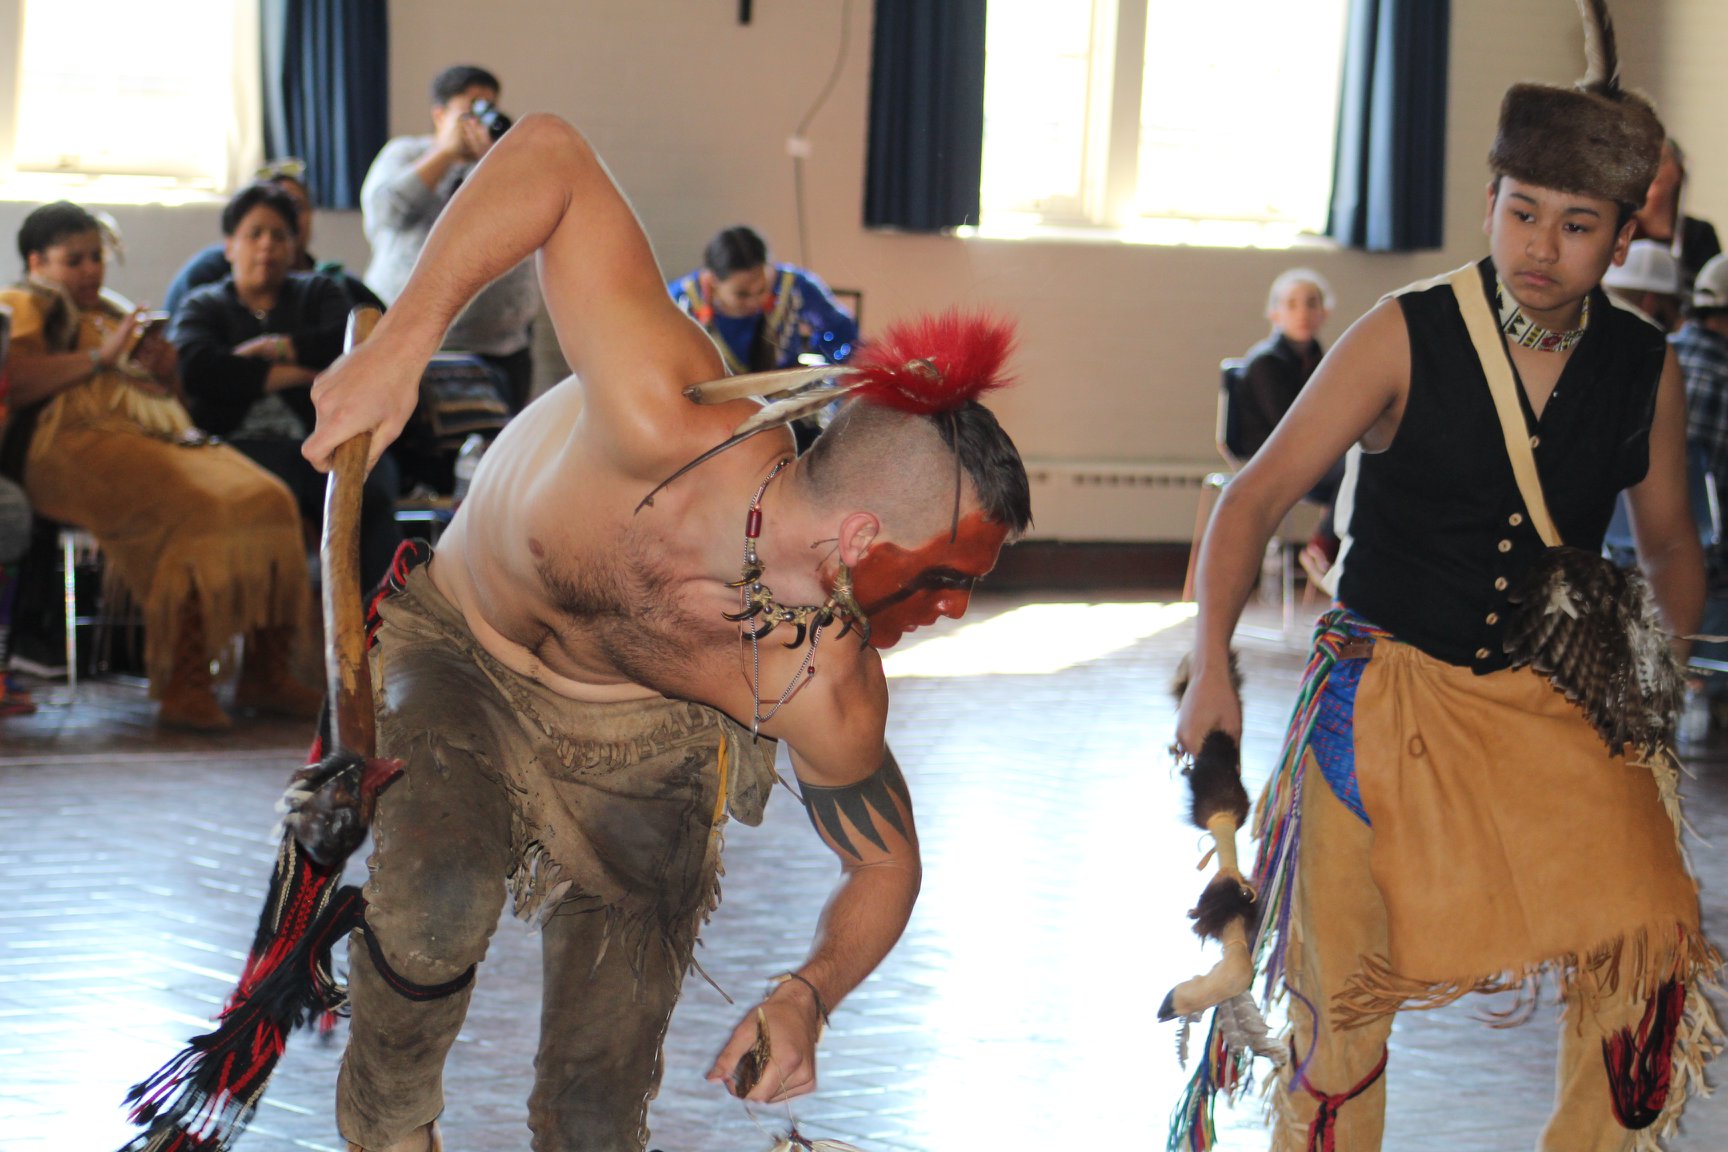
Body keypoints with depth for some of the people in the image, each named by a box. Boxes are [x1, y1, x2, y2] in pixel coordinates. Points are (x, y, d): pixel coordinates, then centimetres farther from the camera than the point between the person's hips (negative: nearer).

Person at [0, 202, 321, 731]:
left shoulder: (113, 310, 35)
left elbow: (173, 395, 34)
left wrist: (159, 365, 12)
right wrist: (101, 356, -8)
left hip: (163, 437, 8)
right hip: (82, 443, -8)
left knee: (269, 503, -20)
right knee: (197, 513, -35)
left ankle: (264, 672, -20)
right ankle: (182, 687, -36)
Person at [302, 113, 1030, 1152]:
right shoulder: (667, 424, -43)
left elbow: (886, 863, -8)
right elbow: (552, 152, -40)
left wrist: (808, 997, -27)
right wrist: (401, 345, -42)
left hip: (632, 750, 2)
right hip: (455, 651, -2)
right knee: (439, 897, -31)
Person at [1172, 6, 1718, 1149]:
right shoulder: (1405, 338, -10)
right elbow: (1256, 497, -8)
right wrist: (1213, 667, -19)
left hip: (1556, 699, 2)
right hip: (1386, 685, -2)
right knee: (1342, 977, -4)